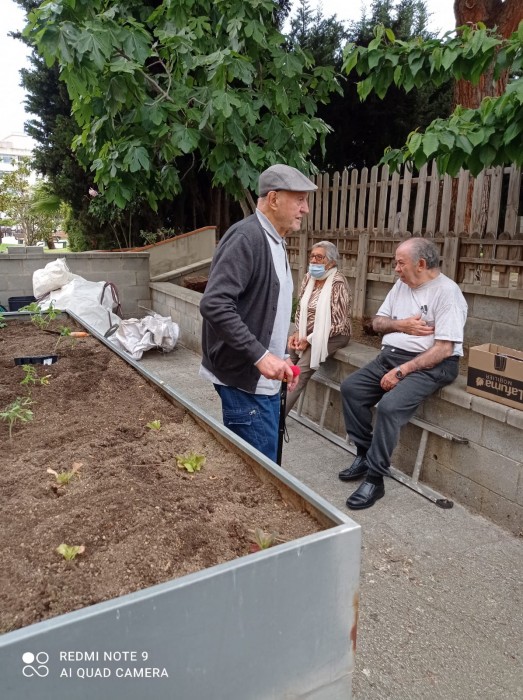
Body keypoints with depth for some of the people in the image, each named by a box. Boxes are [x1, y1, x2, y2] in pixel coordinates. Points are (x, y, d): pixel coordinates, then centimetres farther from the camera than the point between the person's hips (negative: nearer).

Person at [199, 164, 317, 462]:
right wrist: (260, 356, -27)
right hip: (245, 379, -10)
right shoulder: (246, 238, -16)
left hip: (265, 377, 10)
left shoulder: (276, 242, 15)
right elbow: (214, 304, -27)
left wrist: (280, 358, 14)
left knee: (267, 460, 18)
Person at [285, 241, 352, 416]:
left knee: (300, 373, -23)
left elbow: (337, 323, -19)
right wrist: (297, 333, -4)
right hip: (308, 333, 7)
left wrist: (309, 339, -18)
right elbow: (300, 309, 13)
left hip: (333, 335, -7)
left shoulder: (337, 283, -16)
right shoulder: (308, 278, 5)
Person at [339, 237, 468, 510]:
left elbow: (444, 349, -20)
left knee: (389, 405, -29)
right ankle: (364, 455, 4)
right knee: (350, 388, -7)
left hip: (430, 364, -8)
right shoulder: (401, 285, 12)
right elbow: (377, 322, 15)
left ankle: (375, 479, -15)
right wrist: (401, 325, -8)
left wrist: (402, 371, -22)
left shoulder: (446, 292, -13)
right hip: (390, 355, 8)